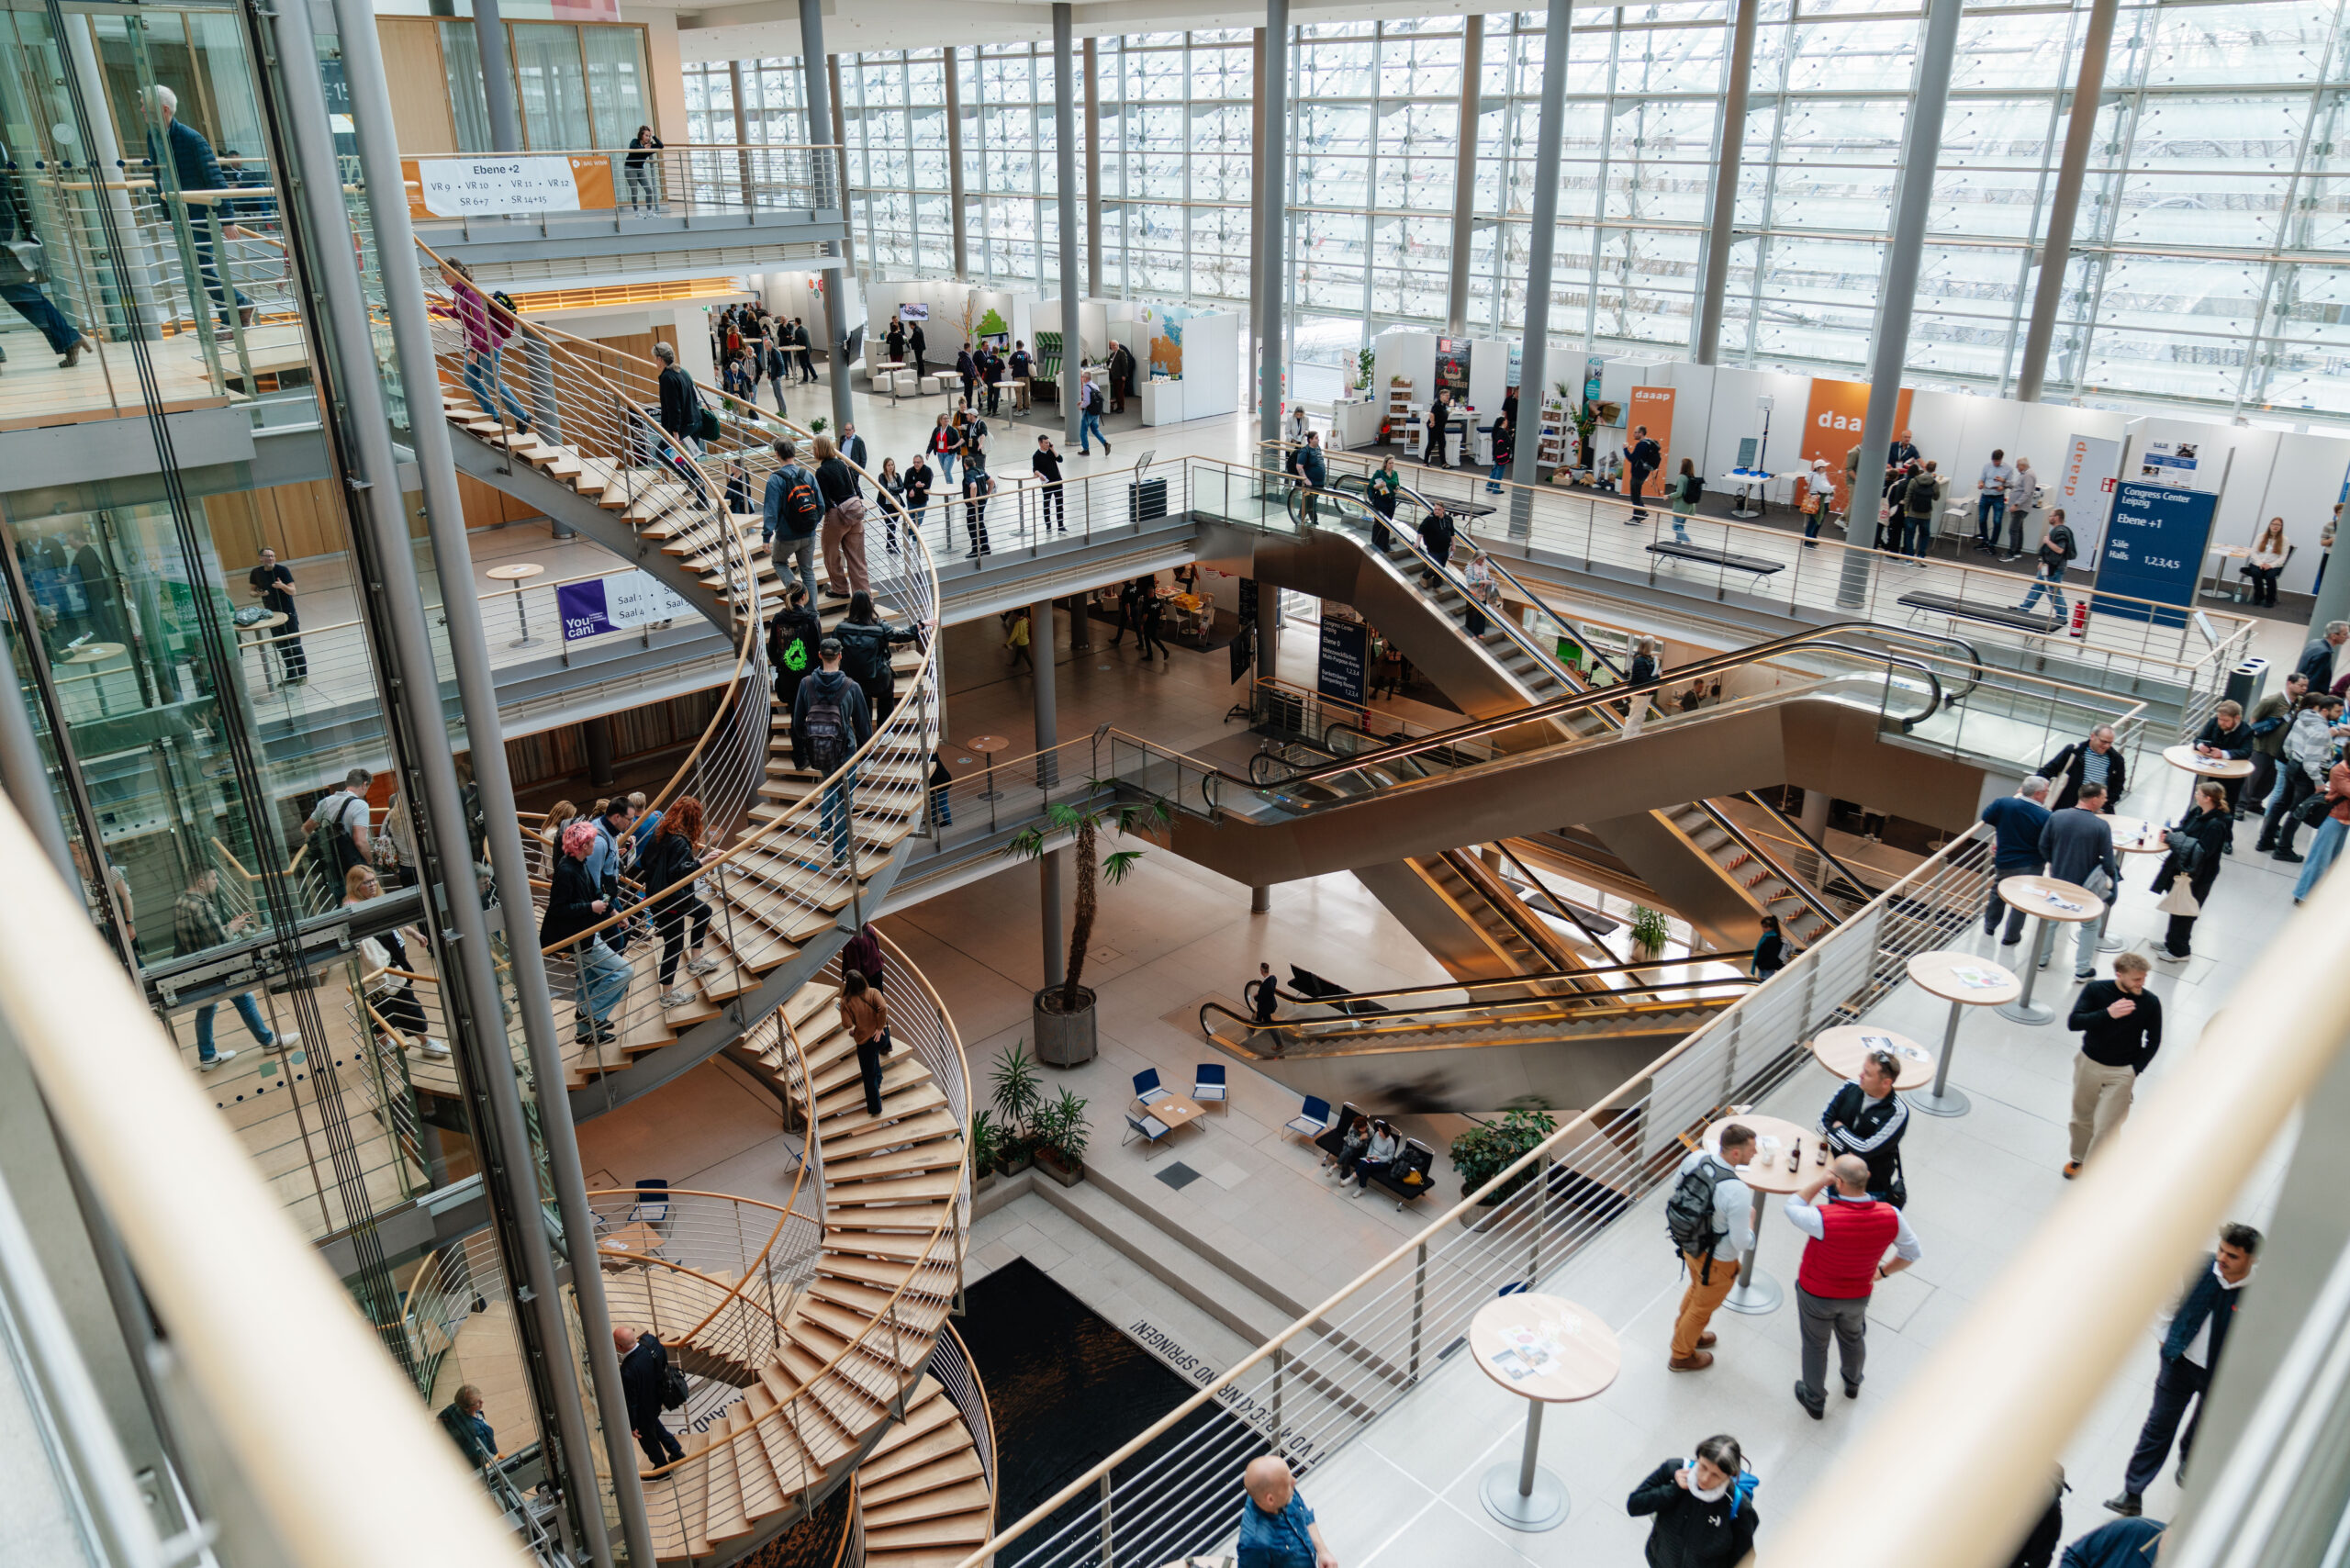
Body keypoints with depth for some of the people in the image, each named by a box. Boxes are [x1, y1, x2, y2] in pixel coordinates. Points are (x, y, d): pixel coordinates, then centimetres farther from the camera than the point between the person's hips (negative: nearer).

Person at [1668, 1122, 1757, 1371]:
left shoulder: (1695, 1158, -19)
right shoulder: (1738, 1192, -38)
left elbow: (1676, 1184, 2)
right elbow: (1743, 1243, -29)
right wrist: (1750, 1217, -11)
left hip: (1690, 1245, 6)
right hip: (1717, 1261, -6)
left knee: (1697, 1288, 35)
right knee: (1703, 1306, 22)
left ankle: (1685, 1332, 60)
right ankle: (1681, 1355, 46)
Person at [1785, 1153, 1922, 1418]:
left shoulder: (1824, 1219, -40)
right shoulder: (1890, 1216, -26)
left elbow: (1793, 1207, -18)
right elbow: (1912, 1252, -9)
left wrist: (1821, 1179, -22)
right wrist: (1883, 1271, 6)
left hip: (1817, 1294, -3)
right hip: (1858, 1295, 4)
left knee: (1815, 1345, 22)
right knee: (1853, 1337, 33)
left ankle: (1814, 1401, 44)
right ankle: (1852, 1383, 61)